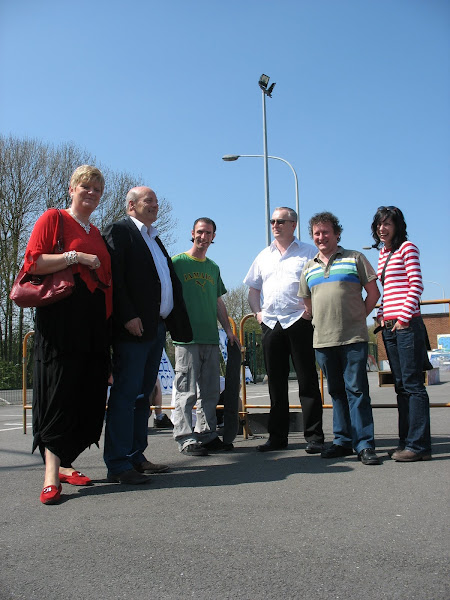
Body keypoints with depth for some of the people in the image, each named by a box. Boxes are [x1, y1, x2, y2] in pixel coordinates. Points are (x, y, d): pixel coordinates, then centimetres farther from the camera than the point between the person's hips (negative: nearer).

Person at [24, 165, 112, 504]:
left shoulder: (97, 234, 23)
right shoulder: (53, 218, 3)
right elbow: (33, 263, -7)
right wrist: (75, 257, -14)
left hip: (95, 323, 7)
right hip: (61, 320, -7)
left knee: (89, 397, 5)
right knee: (59, 395, -7)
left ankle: (63, 464, 18)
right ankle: (52, 474, -1)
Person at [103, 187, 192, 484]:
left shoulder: (154, 238, 23)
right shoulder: (119, 231, -3)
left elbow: (170, 280, 20)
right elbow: (114, 278, -14)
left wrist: (175, 321, 10)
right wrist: (128, 317, -21)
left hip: (157, 328, 9)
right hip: (134, 327, -9)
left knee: (143, 395, 12)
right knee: (126, 394, -6)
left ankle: (135, 456, 20)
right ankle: (118, 464, 0)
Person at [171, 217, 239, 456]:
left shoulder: (213, 268, 18)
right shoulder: (177, 262, 1)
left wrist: (228, 330, 15)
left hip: (211, 338, 6)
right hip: (186, 337, -6)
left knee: (210, 391, 9)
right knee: (186, 391, -5)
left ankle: (207, 435, 19)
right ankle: (185, 438, 3)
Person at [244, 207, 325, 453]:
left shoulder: (308, 252, 6)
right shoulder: (264, 256, 19)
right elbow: (253, 289, 24)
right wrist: (257, 312, 9)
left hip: (298, 322, -4)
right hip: (270, 323, 4)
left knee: (307, 381, -3)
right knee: (276, 382, 8)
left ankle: (314, 437, 4)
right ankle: (277, 437, 16)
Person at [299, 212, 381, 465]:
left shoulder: (354, 258, 4)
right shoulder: (309, 268, 16)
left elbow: (373, 293, 4)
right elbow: (307, 302, 23)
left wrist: (357, 318, 0)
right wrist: (323, 321, 12)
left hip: (353, 339, -4)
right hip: (323, 340, 4)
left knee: (356, 390, -5)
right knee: (336, 392, 11)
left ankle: (365, 444, 1)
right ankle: (343, 441, 19)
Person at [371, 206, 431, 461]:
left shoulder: (407, 248, -1)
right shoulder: (382, 255, 20)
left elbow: (416, 285, -9)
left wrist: (404, 317, -14)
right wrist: (381, 315, 9)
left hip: (408, 324, -8)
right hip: (389, 326, 8)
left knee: (413, 384, -6)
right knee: (402, 386, 10)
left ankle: (419, 445, -2)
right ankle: (406, 441, 16)